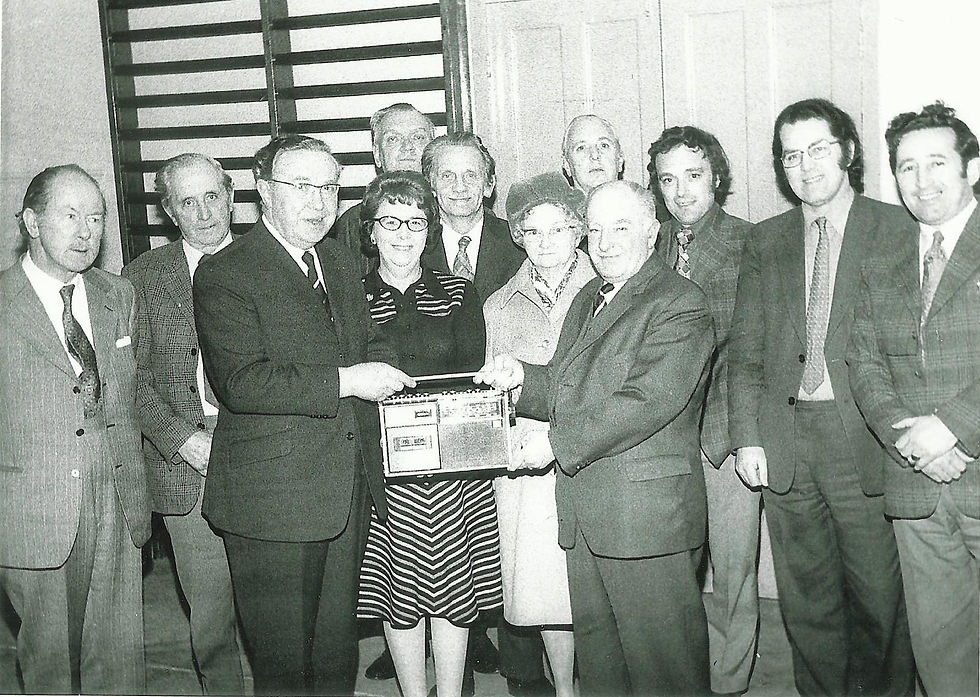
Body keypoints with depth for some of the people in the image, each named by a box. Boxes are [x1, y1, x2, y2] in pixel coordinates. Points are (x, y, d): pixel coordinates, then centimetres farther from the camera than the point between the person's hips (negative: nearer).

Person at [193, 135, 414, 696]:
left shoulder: (342, 261, 14)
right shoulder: (224, 275, -10)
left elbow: (369, 344, 24)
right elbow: (241, 382, -20)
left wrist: (383, 370, 1)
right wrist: (344, 382, -22)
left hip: (349, 495, 7)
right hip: (274, 503, -6)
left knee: (338, 650, 18)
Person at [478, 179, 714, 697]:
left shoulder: (680, 304, -10)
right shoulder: (587, 299, 18)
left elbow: (645, 401, -21)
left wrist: (558, 441, -17)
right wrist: (522, 377, -3)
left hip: (646, 509, -8)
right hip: (584, 510, 8)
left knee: (660, 656, 3)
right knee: (595, 645, 17)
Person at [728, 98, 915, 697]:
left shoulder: (895, 230, 2)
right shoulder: (765, 241, 12)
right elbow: (745, 348, 8)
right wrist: (747, 436, 0)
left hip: (865, 440, -3)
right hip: (784, 442, 3)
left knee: (878, 595, 6)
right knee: (806, 601, 11)